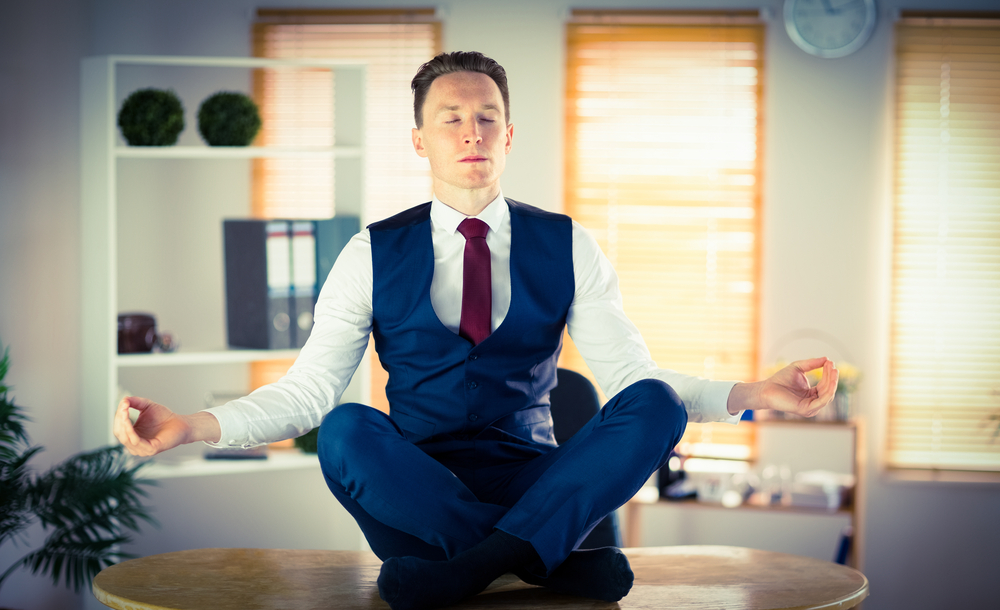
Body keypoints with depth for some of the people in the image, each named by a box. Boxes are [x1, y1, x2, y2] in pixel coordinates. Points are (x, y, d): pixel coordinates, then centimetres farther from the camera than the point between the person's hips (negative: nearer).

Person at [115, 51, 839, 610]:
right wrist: (192, 426, -16)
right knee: (346, 431, -33)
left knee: (652, 403, -26)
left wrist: (752, 393, -16)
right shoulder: (373, 254, 6)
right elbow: (308, 388, 0)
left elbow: (632, 375, 1)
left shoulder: (568, 247, 8)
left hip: (534, 480, 1)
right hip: (412, 486, 0)